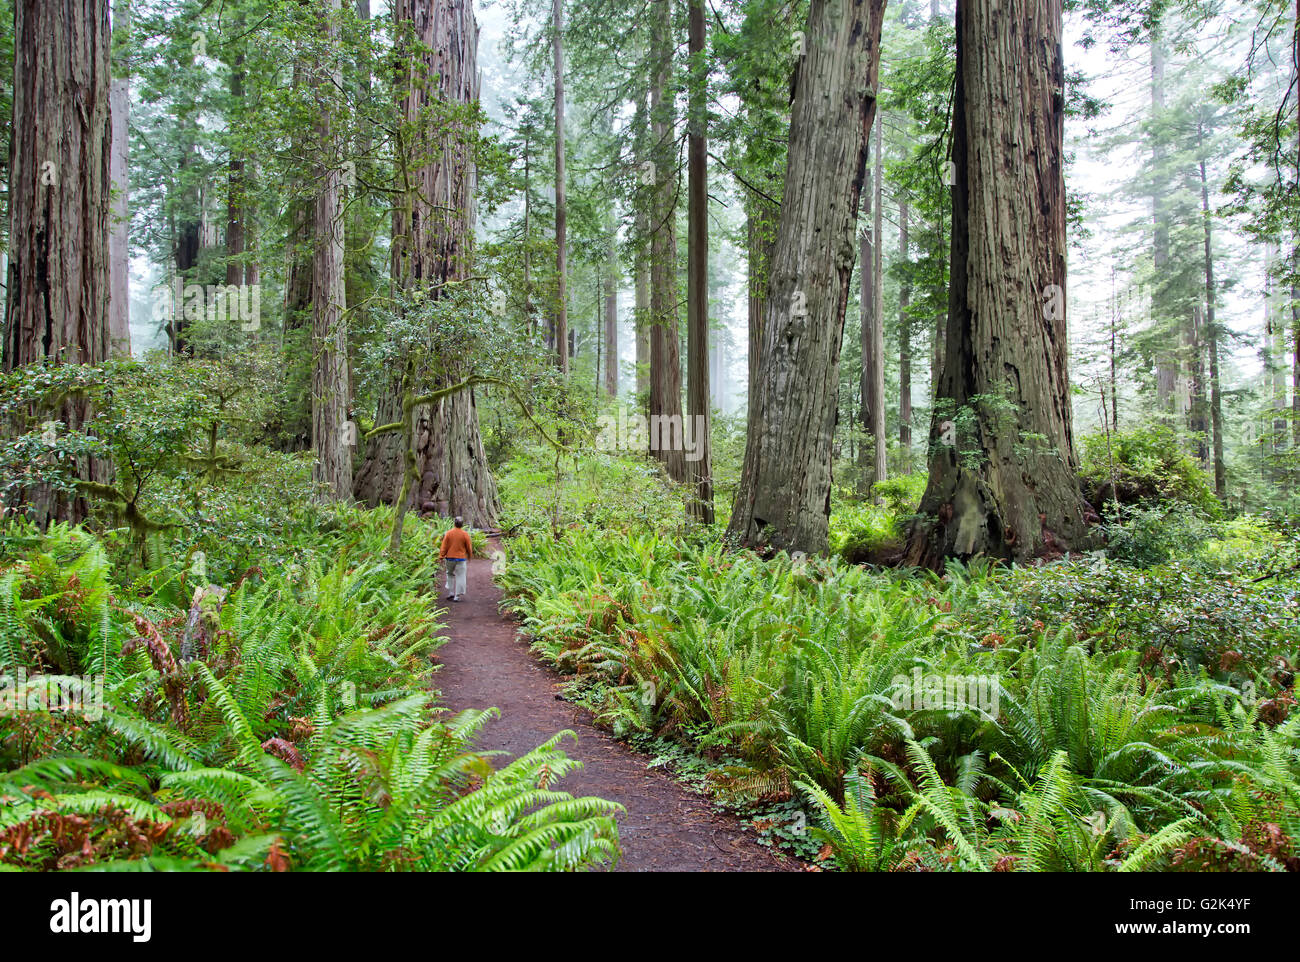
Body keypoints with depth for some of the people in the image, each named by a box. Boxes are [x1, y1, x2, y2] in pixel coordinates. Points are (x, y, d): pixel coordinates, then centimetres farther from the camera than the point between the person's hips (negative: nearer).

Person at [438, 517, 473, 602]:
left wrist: (441, 557, 2)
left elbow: (444, 546, -4)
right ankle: (457, 596, 2)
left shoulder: (448, 533, -4)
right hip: (461, 558, -2)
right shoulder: (465, 534, -7)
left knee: (450, 574, 19)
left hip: (450, 558, 2)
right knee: (460, 576, 3)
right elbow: (469, 547, 1)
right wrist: (469, 557, 16)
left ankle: (452, 593, 19)